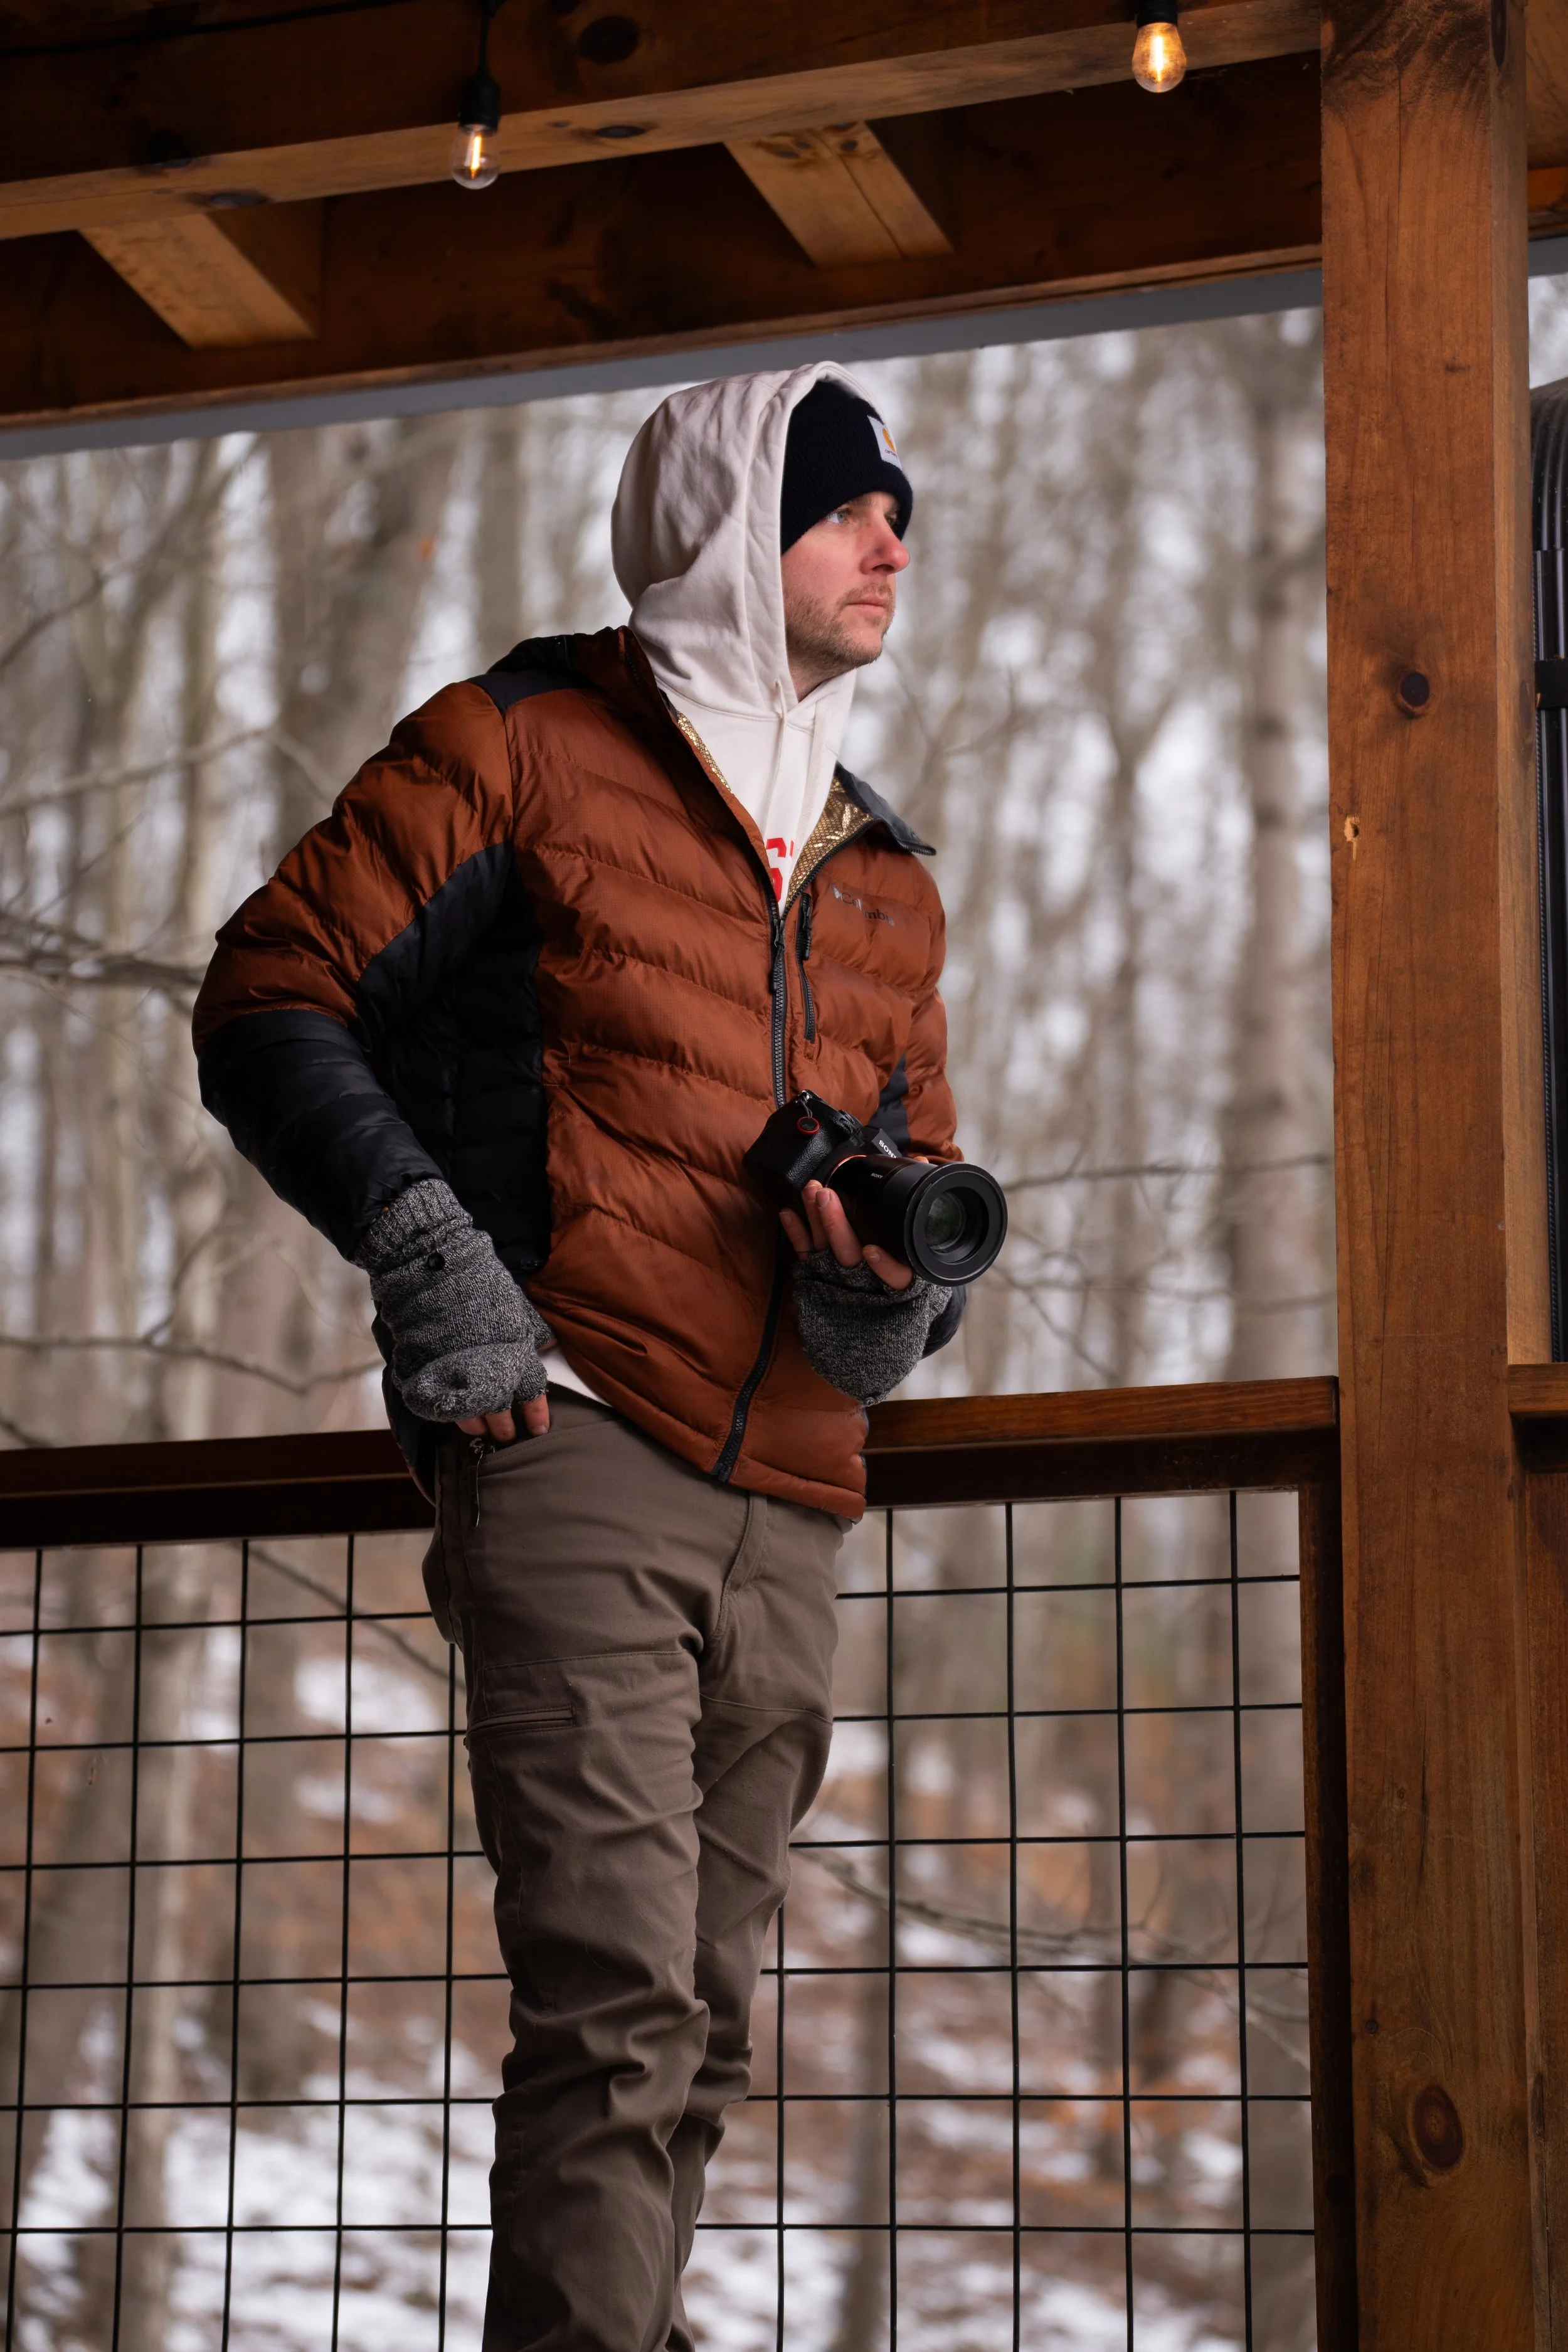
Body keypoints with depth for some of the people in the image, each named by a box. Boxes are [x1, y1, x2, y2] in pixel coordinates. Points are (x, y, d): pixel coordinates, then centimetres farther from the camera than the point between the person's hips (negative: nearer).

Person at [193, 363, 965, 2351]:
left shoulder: (883, 882, 23)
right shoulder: (526, 746, 5)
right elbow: (268, 999, 1)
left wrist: (904, 1295, 4)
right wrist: (420, 1239, -12)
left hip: (786, 1506, 7)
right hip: (576, 1445, -7)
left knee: (698, 2030, 8)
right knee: (618, 2002, -17)